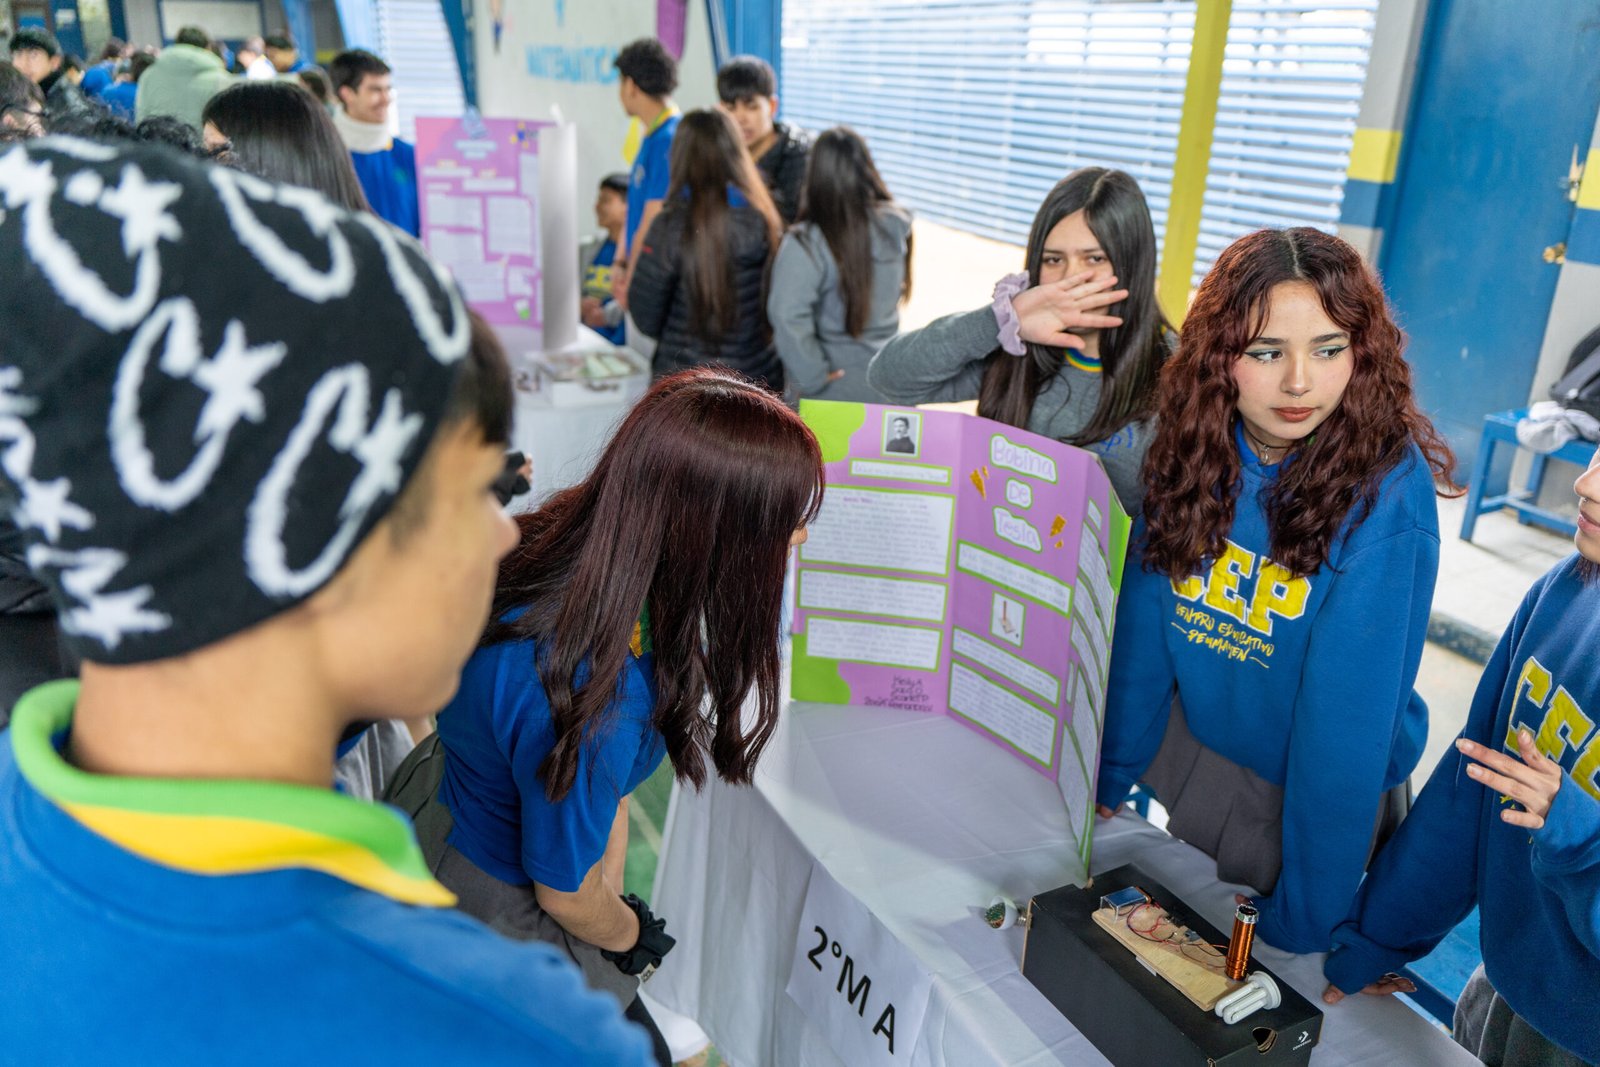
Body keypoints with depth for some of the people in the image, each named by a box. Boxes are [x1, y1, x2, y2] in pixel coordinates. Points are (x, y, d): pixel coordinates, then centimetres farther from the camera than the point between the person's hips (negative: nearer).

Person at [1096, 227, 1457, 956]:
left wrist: (1303, 923, -22)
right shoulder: (1193, 446, -13)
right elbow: (1142, 624, -6)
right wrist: (1109, 777, 1)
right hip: (1191, 740, 4)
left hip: (1306, 787, -3)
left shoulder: (1385, 495, -27)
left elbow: (1347, 722, -27)